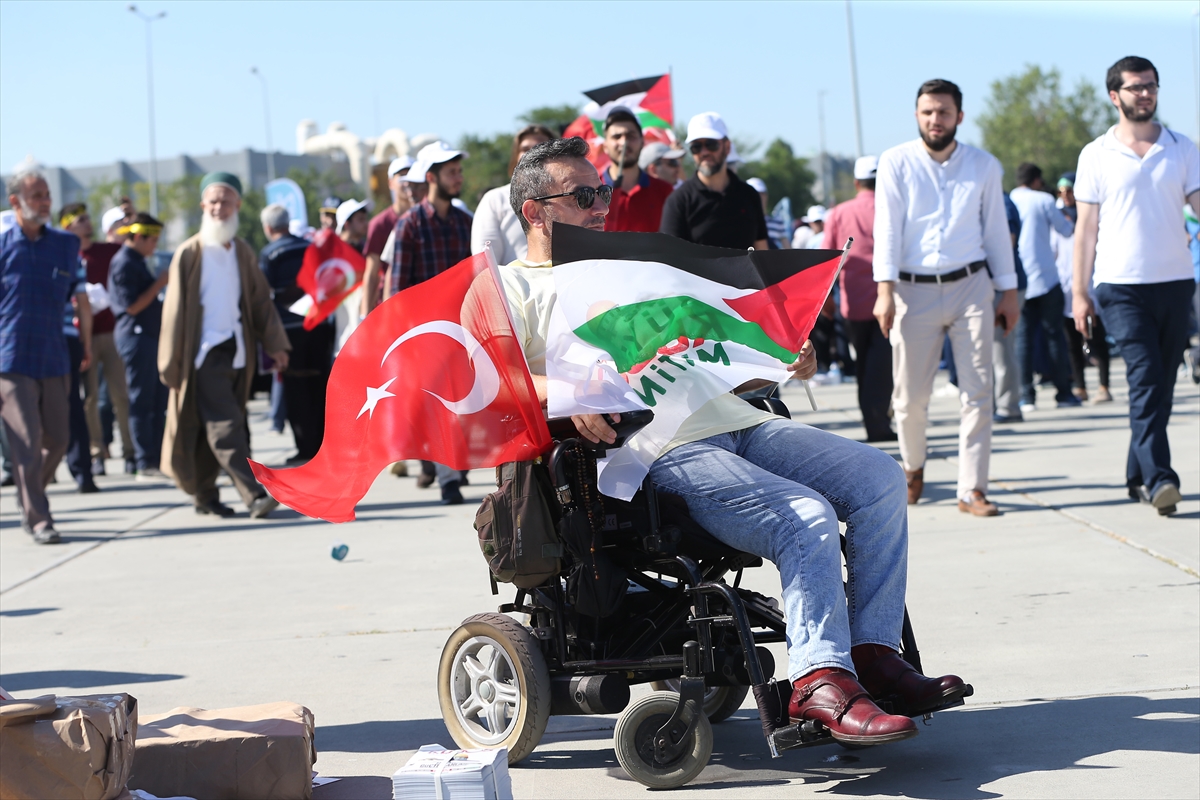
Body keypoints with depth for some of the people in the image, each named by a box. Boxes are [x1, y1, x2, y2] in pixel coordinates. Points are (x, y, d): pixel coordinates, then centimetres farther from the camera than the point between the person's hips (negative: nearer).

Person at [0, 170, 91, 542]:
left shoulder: (67, 244, 8)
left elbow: (79, 296, 16)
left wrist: (86, 341, 8)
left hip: (54, 358, 4)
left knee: (58, 439, 7)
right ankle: (38, 519, -3)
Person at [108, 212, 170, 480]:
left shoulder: (139, 262, 18)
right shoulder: (124, 263, -12)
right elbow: (132, 306, -18)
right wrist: (160, 283, -15)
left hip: (150, 335, 10)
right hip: (136, 335, -10)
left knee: (158, 401, 10)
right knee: (142, 402, -6)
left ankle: (158, 459, 14)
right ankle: (146, 464, -3)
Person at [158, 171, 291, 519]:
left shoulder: (243, 253, 12)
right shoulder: (189, 253, -3)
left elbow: (261, 300, 15)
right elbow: (175, 309, -3)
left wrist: (275, 344, 4)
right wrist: (172, 364, -5)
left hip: (237, 352, 5)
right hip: (205, 353, -5)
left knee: (214, 427, 10)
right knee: (225, 425, -13)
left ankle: (204, 495, 20)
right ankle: (253, 494, -19)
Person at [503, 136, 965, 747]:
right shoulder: (510, 287, 7)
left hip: (734, 421, 8)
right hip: (660, 449, -8)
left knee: (879, 479, -5)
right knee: (807, 517, -28)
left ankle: (872, 652, -8)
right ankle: (819, 681, -33)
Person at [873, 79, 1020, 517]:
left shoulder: (984, 165, 7)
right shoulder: (896, 162, 1)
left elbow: (996, 229, 12)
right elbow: (887, 228, -4)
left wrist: (1009, 291, 10)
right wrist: (885, 291, -12)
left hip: (970, 286, 1)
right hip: (914, 289, -1)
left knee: (977, 391, -5)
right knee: (910, 395, 4)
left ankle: (972, 489, -1)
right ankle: (913, 466, 32)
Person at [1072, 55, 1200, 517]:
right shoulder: (1096, 155, 4)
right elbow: (1086, 228, 5)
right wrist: (1079, 293, 2)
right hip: (1122, 285, -3)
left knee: (1162, 384, 6)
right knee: (1146, 379, -15)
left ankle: (1139, 475, 18)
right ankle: (1158, 478, -20)